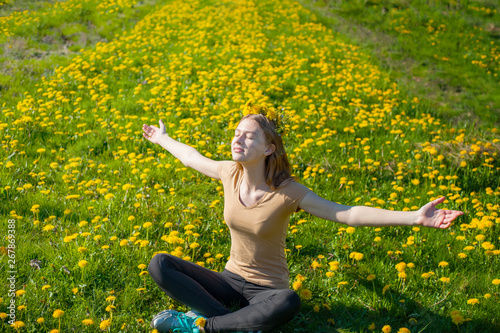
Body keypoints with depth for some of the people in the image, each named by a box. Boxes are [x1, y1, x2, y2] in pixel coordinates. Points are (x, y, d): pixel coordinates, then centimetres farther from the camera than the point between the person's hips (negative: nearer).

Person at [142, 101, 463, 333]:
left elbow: (348, 214, -24)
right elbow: (194, 158, 15)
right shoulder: (229, 173, -7)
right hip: (231, 279, 5)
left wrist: (415, 217, -34)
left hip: (266, 289, -4)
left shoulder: (288, 193, -20)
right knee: (159, 264, -15)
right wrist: (163, 138, 31)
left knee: (289, 303, -42)